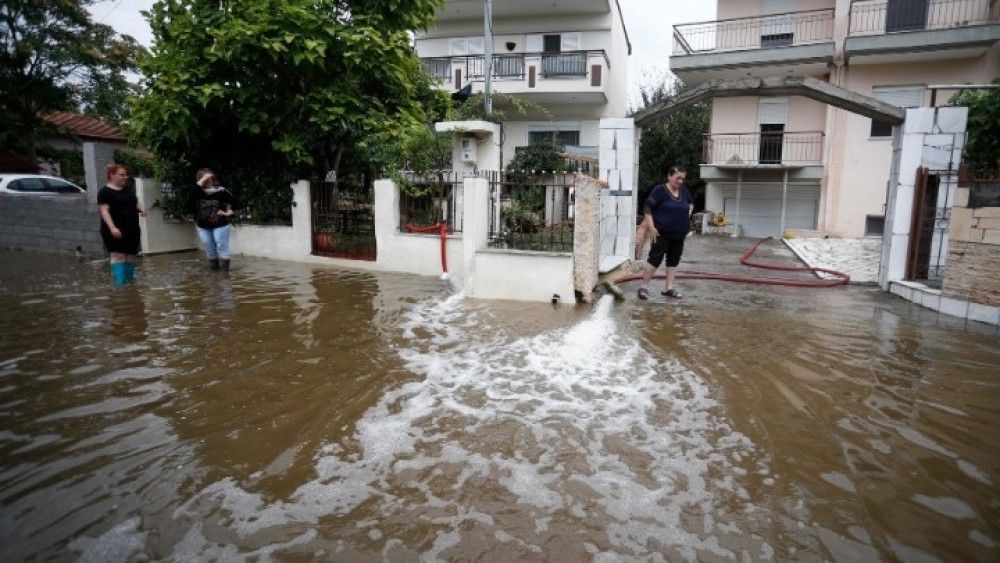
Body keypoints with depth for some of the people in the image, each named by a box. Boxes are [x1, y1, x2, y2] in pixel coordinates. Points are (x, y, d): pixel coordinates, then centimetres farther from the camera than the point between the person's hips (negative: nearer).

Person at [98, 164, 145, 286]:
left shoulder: (129, 190, 14)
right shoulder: (105, 192, -6)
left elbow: (135, 203, 23)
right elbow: (104, 211, -13)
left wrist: (141, 209, -2)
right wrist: (112, 228, -25)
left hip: (132, 230, 7)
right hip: (115, 231, -6)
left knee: (131, 255, 8)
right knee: (118, 255, -10)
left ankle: (129, 282, 16)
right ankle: (120, 283, -12)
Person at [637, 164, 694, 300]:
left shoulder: (684, 191, 8)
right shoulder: (660, 190, -11)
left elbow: (691, 202, 28)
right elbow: (647, 208, -12)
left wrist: (687, 216, 14)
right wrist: (651, 227, -17)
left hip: (679, 234, 7)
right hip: (662, 233, -7)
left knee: (674, 260, 9)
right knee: (655, 259, -6)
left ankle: (669, 288, 18)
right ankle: (644, 286, 3)